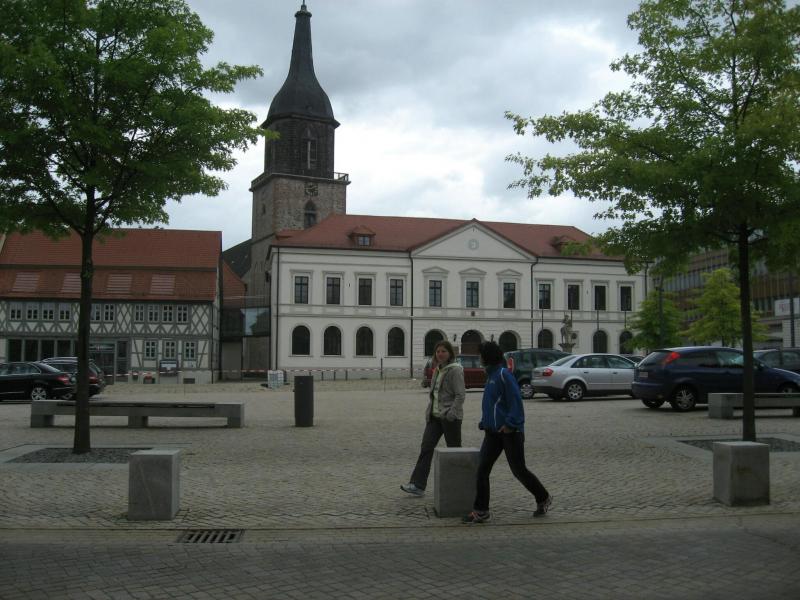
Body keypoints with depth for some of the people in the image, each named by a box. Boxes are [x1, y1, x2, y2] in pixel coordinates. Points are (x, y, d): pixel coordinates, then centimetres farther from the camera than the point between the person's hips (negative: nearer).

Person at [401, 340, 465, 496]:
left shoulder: (455, 370, -10)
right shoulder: (437, 370, 14)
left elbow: (460, 395, -15)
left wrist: (451, 414, -22)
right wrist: (429, 411, 13)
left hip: (450, 417, -7)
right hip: (434, 416, 7)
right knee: (426, 447, -4)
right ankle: (417, 485, -7)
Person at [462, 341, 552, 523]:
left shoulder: (503, 375, -14)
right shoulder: (491, 376, 14)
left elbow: (515, 400, -20)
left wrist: (511, 423, -24)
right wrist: (484, 422, 12)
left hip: (510, 432, -9)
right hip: (493, 432, 9)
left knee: (519, 470, 3)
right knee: (482, 470, 0)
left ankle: (544, 499, 25)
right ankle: (481, 511, 3)